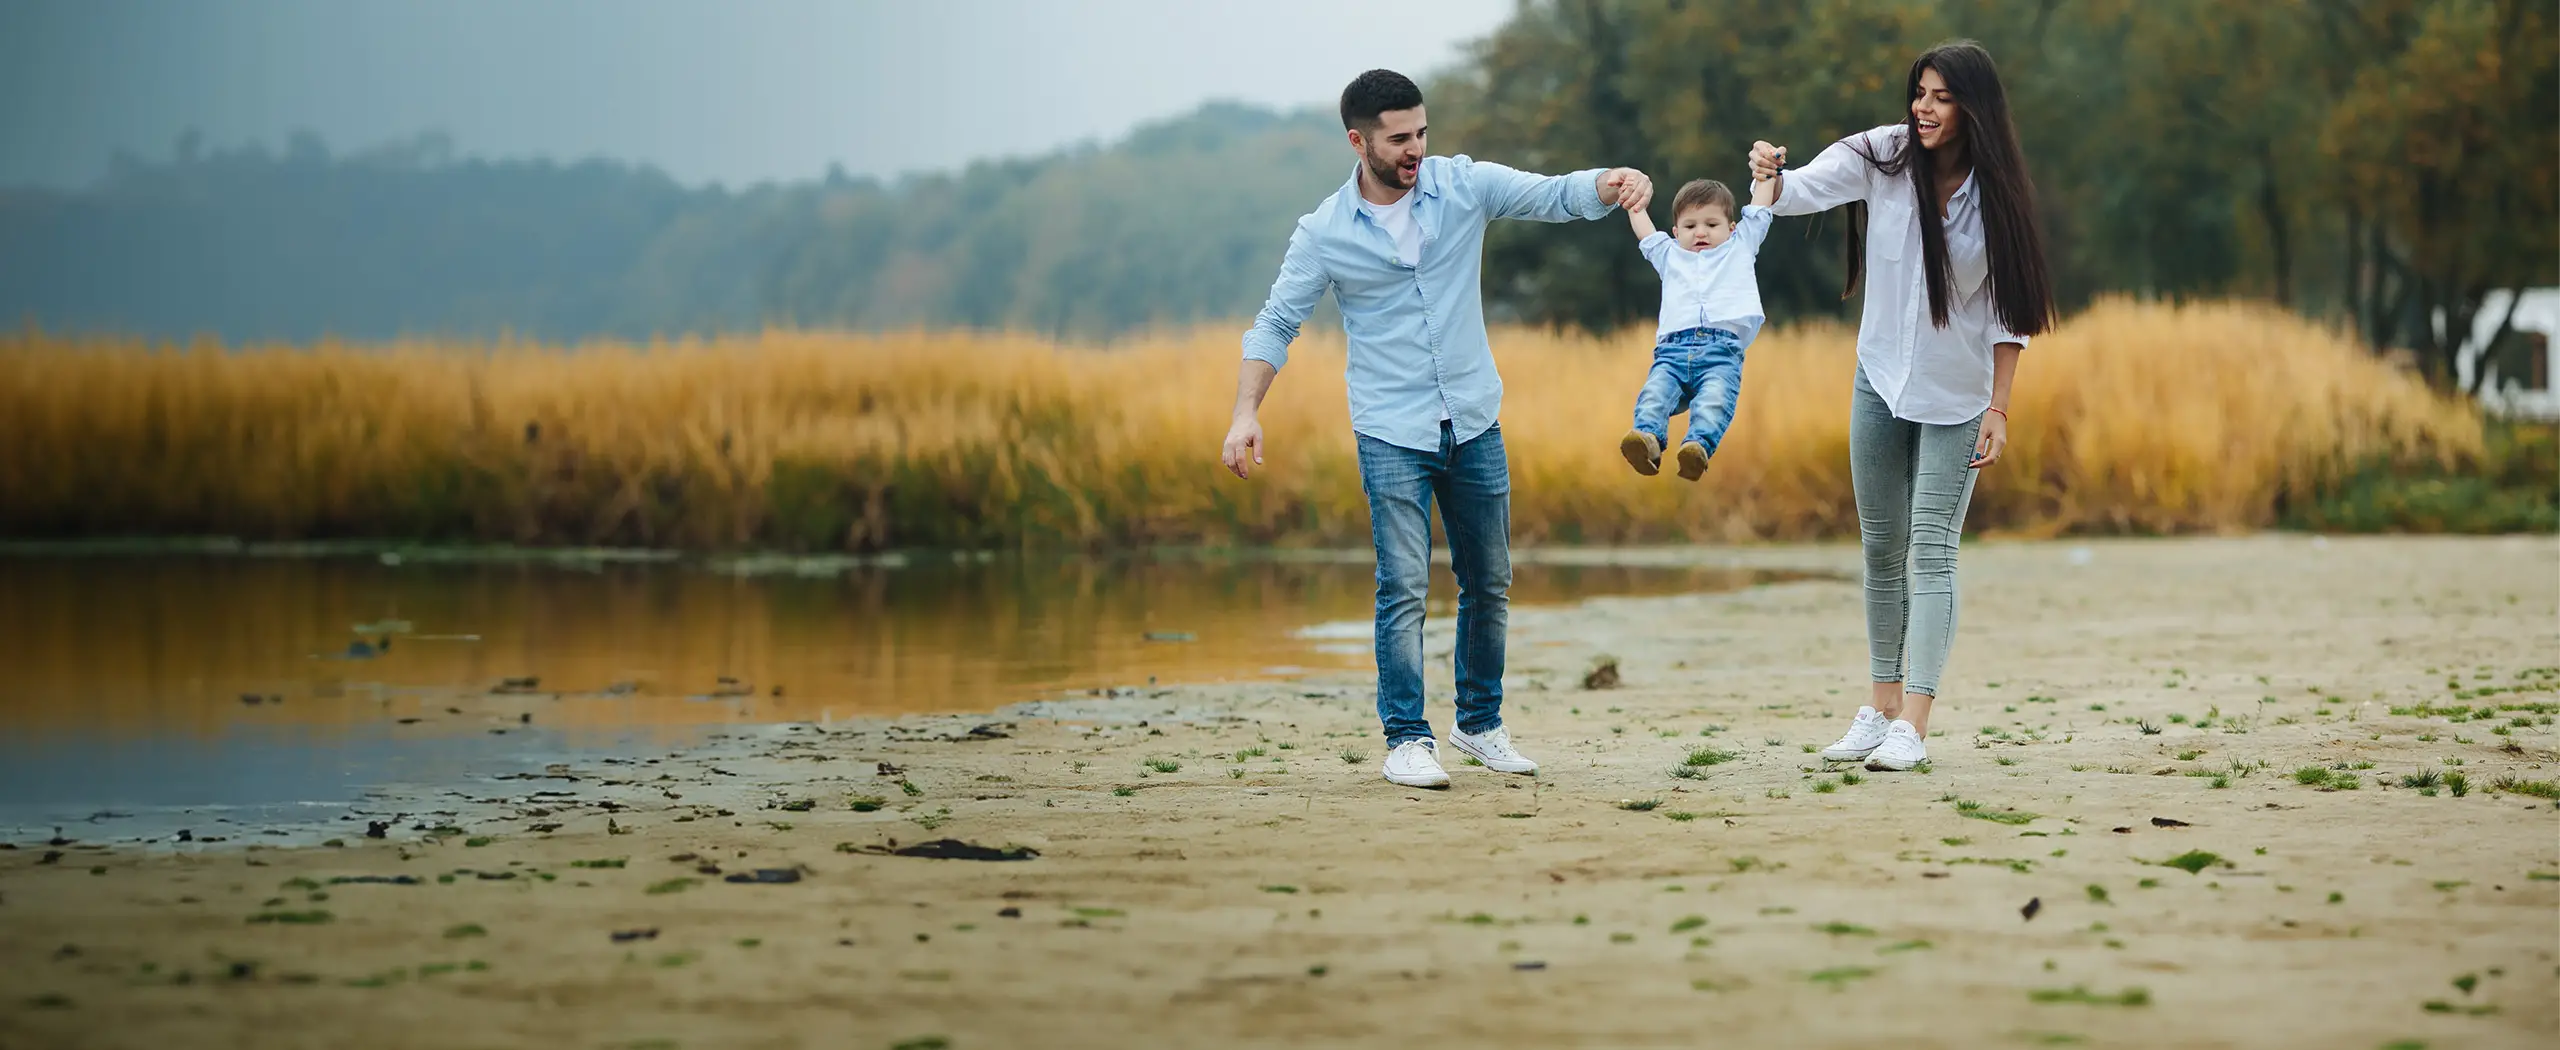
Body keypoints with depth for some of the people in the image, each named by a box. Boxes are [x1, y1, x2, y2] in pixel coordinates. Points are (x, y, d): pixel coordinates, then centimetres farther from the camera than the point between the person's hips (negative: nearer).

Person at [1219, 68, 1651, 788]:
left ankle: (1480, 724, 26)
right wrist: (1246, 414, -17)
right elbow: (1275, 326, -3)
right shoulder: (1324, 234, -7)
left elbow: (1554, 196, -7)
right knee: (1404, 589, -10)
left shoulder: (1463, 184, -2)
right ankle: (1406, 740, -3)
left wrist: (1610, 185, -30)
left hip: (1475, 426, 3)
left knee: (1490, 586, 11)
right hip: (1391, 434, -3)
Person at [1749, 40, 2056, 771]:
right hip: (1880, 381, 3)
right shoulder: (1884, 156, -8)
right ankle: (1881, 708, 19)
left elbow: (2008, 309, -6)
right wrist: (1772, 180, -43)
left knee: (1932, 550, -6)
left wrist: (1999, 408, -8)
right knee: (1881, 548, 9)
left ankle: (1913, 726, -8)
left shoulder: (1996, 192, -11)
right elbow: (1808, 190, -19)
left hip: (1956, 395, -3)